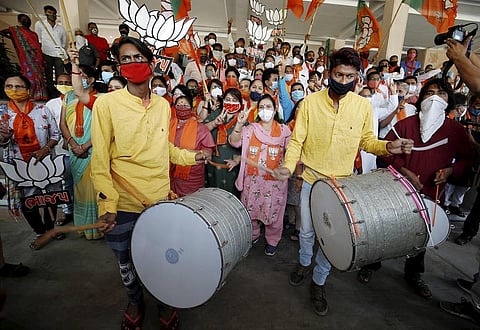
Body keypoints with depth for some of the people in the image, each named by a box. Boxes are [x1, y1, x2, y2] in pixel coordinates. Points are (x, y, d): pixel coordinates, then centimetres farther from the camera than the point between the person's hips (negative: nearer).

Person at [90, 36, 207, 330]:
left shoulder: (163, 105, 6)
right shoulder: (107, 102, -7)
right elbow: (101, 158, -9)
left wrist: (189, 156, 13)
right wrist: (106, 204, -15)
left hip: (160, 198, 3)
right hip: (123, 202, -2)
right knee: (125, 259, 17)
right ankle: (135, 301, 46)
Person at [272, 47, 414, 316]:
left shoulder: (363, 106, -5)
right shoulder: (310, 102, -9)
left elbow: (367, 141, 6)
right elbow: (297, 140, -7)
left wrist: (388, 147, -14)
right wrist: (288, 166, -23)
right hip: (311, 179, 0)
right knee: (307, 230, 15)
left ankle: (319, 281, 32)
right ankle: (305, 263, 46)